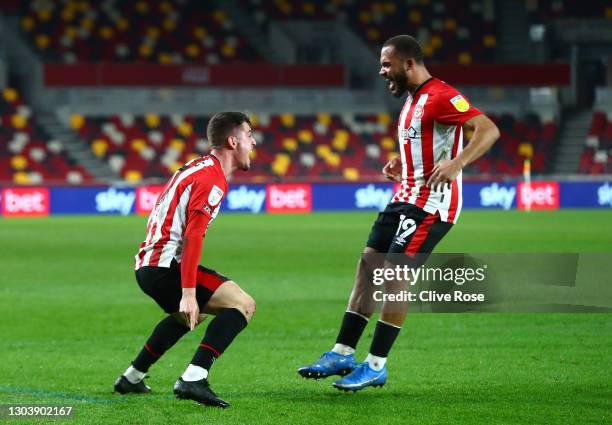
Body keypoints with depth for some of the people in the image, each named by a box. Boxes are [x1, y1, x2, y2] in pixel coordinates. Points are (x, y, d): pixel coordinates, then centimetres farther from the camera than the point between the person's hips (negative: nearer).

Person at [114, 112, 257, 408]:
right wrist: (188, 294, -28)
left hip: (147, 264, 10)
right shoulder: (212, 179, -13)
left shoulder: (197, 167, 18)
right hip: (166, 266, -10)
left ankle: (131, 378, 40)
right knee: (242, 305, -15)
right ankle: (193, 379, -26)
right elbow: (192, 237, -23)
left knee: (191, 314, 36)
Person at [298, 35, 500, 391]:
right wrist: (401, 162, 14)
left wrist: (456, 164, -36)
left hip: (431, 203, -10)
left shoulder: (440, 96, -16)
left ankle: (376, 366, -4)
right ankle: (343, 354, 11)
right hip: (407, 198, 10)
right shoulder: (413, 98, 16)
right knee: (367, 268, 7)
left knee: (395, 276, -11)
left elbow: (488, 130, -25)